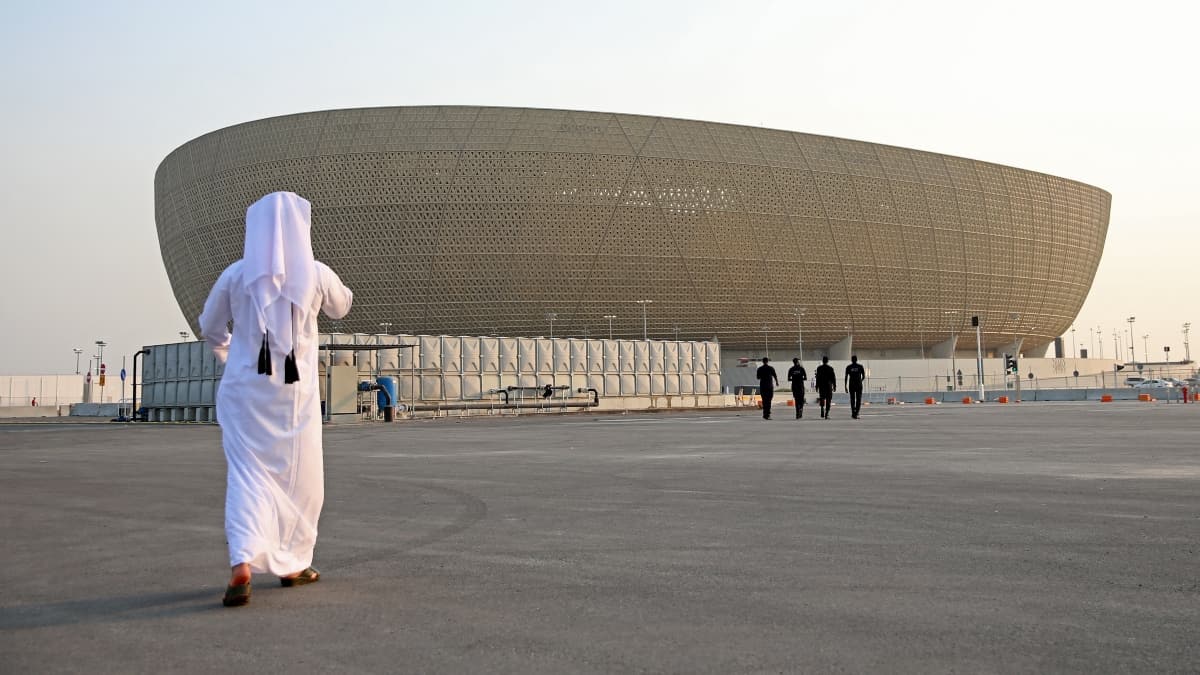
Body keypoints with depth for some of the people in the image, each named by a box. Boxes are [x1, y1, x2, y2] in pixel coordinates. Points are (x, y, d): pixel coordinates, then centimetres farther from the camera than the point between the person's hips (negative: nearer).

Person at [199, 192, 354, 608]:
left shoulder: (236, 275, -2)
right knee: (298, 479, 13)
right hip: (294, 392, -1)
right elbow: (341, 307, 16)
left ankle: (243, 563, -18)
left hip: (244, 389, 1)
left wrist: (225, 353, 32)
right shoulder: (316, 275, -5)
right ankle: (291, 564, 22)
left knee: (247, 474, 1)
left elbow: (210, 328, 11)